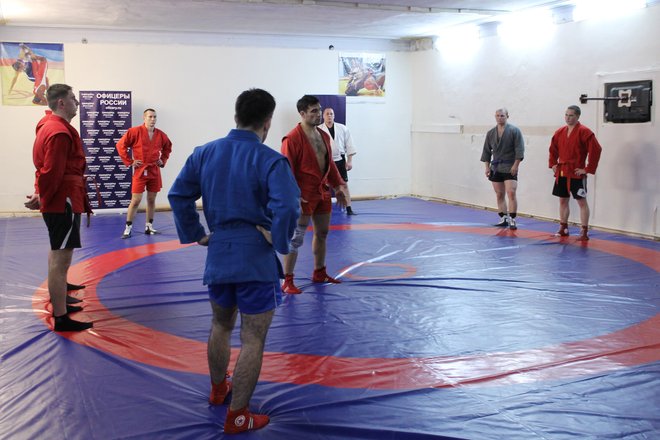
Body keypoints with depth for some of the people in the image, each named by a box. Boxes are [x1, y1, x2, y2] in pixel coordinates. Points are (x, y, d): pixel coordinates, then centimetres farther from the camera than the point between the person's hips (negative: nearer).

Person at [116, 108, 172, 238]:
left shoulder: (160, 135, 5)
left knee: (151, 200, 10)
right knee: (135, 200, -5)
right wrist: (129, 162, -8)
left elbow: (167, 148, 24)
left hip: (154, 172, 4)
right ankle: (128, 228, 4)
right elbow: (120, 145, -6)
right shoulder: (135, 131, -9)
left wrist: (163, 160, 12)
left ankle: (149, 227, 20)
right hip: (140, 171, -4)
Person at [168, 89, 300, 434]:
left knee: (220, 325, 27)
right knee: (252, 340, 5)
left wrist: (195, 234, 9)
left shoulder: (205, 153, 3)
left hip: (218, 254, 6)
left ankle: (218, 389, 46)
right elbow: (288, 207, -25)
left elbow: (178, 195, 3)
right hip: (256, 259, -6)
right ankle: (237, 417, 13)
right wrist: (278, 240, -10)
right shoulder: (270, 160, -13)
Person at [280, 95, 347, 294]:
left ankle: (319, 273, 33)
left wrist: (339, 185, 14)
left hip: (323, 192, 8)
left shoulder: (323, 135, 10)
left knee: (322, 233, 17)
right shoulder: (292, 138, -15)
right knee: (296, 237, -5)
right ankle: (288, 281, 2)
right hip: (304, 196, -8)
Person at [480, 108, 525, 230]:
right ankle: (503, 219, 17)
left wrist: (515, 165, -14)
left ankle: (512, 220, -8)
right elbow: (486, 151, 12)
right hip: (496, 168, 5)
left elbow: (519, 150, -9)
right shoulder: (490, 133, 8)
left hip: (510, 168, -5)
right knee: (499, 195, 9)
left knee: (511, 193, -12)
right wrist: (487, 167, 7)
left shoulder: (514, 131, -6)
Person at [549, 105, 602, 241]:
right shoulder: (560, 132, 9)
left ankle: (584, 232, 1)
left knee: (582, 201, -2)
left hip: (576, 173, -7)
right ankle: (563, 229, 26)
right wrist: (553, 164, 11)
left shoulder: (584, 132, -11)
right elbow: (553, 150, 23)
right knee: (563, 200, 14)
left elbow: (596, 150, -16)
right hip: (561, 173, 7)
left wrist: (588, 169, -15)